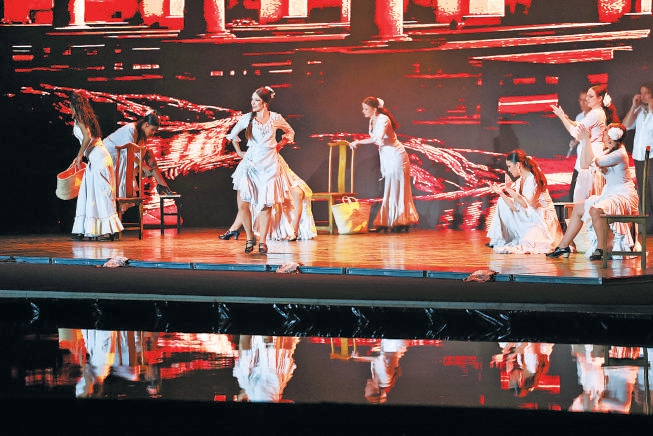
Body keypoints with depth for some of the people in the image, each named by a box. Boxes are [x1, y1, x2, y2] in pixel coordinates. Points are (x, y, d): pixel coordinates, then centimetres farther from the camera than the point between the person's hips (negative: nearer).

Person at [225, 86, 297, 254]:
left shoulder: (275, 118, 2)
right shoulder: (247, 118, 3)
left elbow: (290, 132, 20)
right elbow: (233, 134, 21)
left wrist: (279, 145, 10)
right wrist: (239, 152, 16)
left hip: (269, 164, 0)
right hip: (251, 163, 1)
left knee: (266, 204, -1)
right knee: (242, 203, -9)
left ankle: (263, 241, 6)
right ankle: (250, 237, 8)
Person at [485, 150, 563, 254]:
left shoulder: (533, 179, -19)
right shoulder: (520, 180, 6)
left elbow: (525, 204, -30)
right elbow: (515, 207, 0)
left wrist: (509, 189, -29)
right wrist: (501, 193, -8)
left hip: (543, 220, -9)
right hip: (529, 218, 9)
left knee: (528, 245, -30)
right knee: (502, 202, 5)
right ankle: (501, 240, 6)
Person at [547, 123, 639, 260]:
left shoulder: (619, 154, -18)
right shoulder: (611, 151, 15)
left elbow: (593, 162, -19)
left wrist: (586, 141, -11)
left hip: (623, 196, -11)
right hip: (610, 194, 11)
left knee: (595, 210, -36)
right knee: (578, 207, 9)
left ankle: (601, 249, -25)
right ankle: (563, 246, 11)